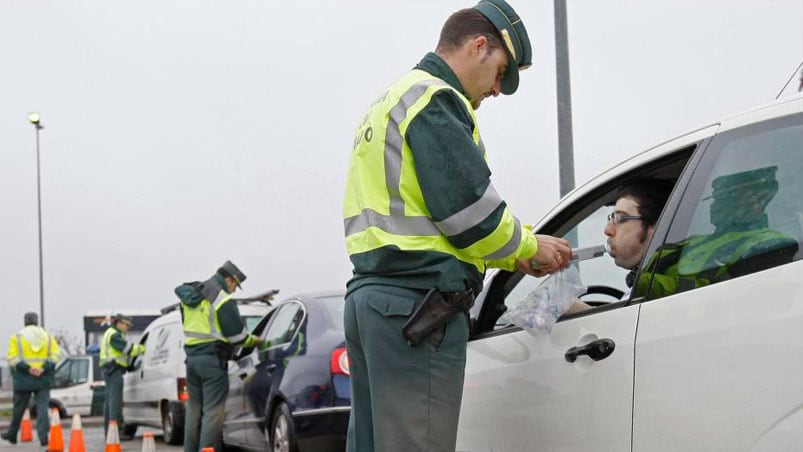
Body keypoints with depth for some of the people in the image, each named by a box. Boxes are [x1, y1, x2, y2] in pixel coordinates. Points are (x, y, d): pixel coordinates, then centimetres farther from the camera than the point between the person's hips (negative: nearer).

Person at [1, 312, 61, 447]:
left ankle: (12, 434, 25)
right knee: (42, 407, -1)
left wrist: (27, 368, -16)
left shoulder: (17, 337, 3)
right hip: (43, 379, 1)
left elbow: (13, 358, -10)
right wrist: (44, 368, -12)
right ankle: (43, 435, -14)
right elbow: (56, 355, -2)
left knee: (19, 408, 11)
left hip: (23, 380, -1)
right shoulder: (48, 336, 9)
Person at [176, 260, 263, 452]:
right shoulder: (223, 300, -12)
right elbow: (237, 334, -12)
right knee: (213, 410, -6)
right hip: (213, 359, -8)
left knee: (194, 408, 15)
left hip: (192, 356, 8)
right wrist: (255, 341, 7)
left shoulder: (190, 297, 14)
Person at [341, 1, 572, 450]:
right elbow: (469, 208, -14)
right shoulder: (435, 98, -6)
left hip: (370, 293, 10)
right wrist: (528, 248, 4)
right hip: (419, 302, -10)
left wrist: (514, 254, 19)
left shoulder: (391, 102, 26)